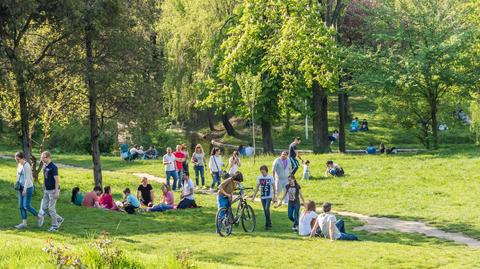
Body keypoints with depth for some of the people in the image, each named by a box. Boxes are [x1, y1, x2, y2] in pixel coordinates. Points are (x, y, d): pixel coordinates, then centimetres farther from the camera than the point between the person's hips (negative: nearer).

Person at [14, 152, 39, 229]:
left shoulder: (26, 166, -19)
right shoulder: (19, 165, 8)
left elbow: (27, 178, -21)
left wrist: (25, 189, -22)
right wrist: (17, 184, 15)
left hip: (28, 188, -9)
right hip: (21, 188, 9)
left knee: (26, 206, -6)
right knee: (21, 206, 6)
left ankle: (38, 216, 14)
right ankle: (24, 223, 10)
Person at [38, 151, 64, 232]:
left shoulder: (53, 167, -16)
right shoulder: (45, 167, 10)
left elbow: (57, 180, -18)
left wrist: (56, 192, -22)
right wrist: (44, 190, 19)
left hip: (53, 190, -9)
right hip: (47, 190, 9)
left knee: (51, 208, -5)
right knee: (44, 208, 8)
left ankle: (55, 226, 5)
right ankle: (59, 219, 21)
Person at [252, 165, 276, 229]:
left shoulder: (271, 178, -4)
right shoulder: (259, 178, 4)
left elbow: (274, 187, 3)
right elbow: (257, 187, 10)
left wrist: (275, 197, 4)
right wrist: (253, 196, 5)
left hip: (269, 196, -4)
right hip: (262, 197, 4)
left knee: (267, 209, -18)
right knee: (265, 210, 7)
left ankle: (267, 224, -8)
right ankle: (269, 223, 20)